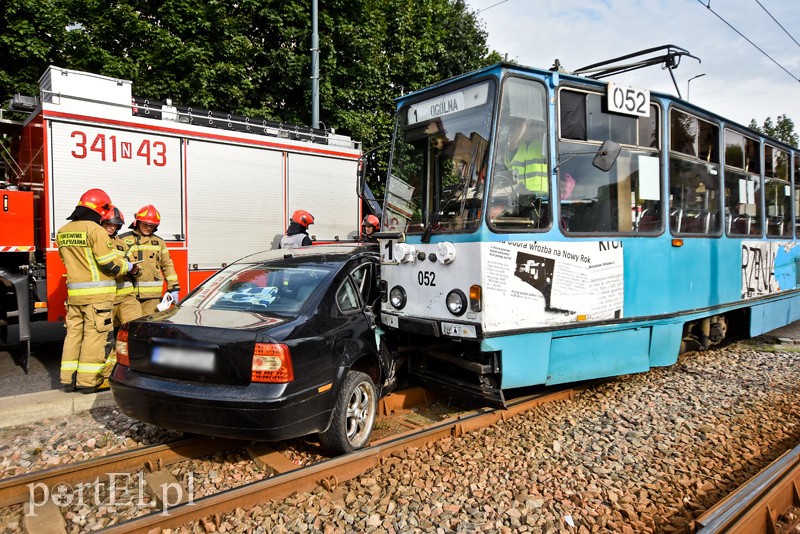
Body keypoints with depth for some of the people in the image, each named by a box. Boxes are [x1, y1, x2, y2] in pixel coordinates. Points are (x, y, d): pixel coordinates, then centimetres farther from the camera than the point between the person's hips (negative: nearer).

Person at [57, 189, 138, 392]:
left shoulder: (63, 232, 11)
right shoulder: (95, 230, -13)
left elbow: (69, 260, 18)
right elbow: (109, 262, -17)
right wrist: (129, 266, -1)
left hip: (74, 291, 8)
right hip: (97, 292, -7)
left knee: (74, 332, 13)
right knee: (95, 334, -1)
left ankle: (69, 378, 18)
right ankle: (88, 380, 2)